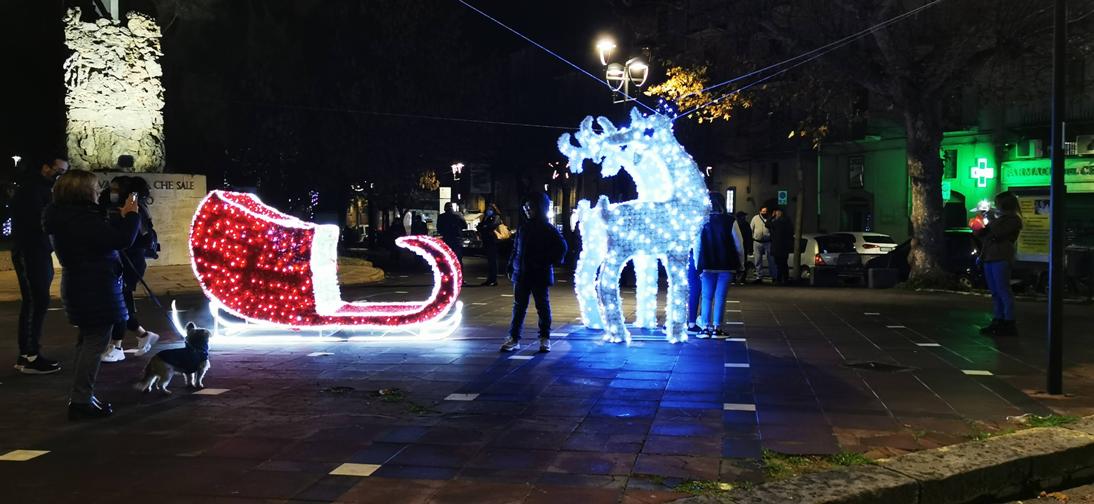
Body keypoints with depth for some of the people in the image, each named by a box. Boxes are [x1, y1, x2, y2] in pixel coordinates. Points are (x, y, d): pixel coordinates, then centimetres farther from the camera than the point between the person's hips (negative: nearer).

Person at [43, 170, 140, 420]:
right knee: (96, 342, -4)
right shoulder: (82, 219, -22)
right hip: (96, 290, -11)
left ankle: (79, 396, 28)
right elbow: (121, 240, -25)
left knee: (88, 340, 20)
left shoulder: (65, 217, 8)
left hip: (79, 287, 11)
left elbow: (103, 236, 16)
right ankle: (81, 401, -1)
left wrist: (122, 218, 13)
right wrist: (132, 215, -11)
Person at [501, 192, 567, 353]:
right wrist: (511, 267, 10)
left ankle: (545, 339, 15)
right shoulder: (524, 227, 10)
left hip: (540, 275, -5)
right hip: (521, 274, 5)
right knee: (519, 307, 5)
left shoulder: (548, 229, -5)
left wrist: (550, 261, -12)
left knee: (542, 306, 5)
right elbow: (516, 249, 14)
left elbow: (561, 246, -8)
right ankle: (514, 338, 8)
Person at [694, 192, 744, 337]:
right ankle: (716, 328, 4)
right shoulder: (730, 221, -7)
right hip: (726, 265, -1)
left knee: (706, 297, 8)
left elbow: (696, 246, -1)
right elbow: (739, 245, -3)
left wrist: (698, 265, 7)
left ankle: (705, 328, 4)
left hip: (707, 265, 1)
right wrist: (740, 263, 9)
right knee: (720, 297, 3)